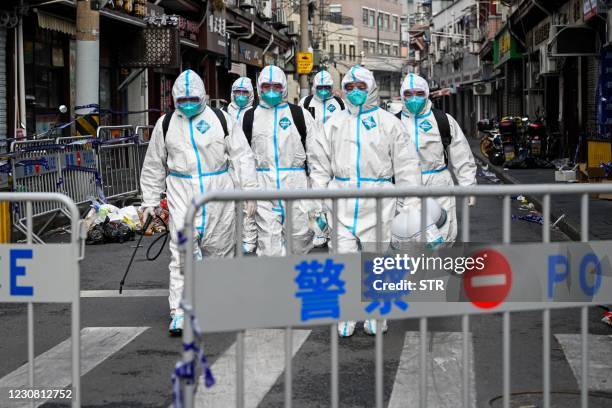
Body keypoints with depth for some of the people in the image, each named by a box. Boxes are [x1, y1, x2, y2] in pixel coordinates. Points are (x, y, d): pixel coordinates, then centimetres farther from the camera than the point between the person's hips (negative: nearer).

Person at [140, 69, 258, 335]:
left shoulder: (220, 119, 3)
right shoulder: (165, 124, 7)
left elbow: (242, 155, 3)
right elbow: (154, 165, 15)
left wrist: (249, 190, -4)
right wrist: (150, 200, 12)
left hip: (218, 193, 1)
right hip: (182, 194, 0)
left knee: (219, 248, 9)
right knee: (182, 252, -12)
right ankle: (178, 312, -12)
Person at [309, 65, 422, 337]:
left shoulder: (388, 122, 5)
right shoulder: (334, 124, 12)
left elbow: (405, 165, 3)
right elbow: (320, 164, 14)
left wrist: (410, 204, -2)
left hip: (377, 201, -2)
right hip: (342, 200, 2)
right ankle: (345, 318, 7)